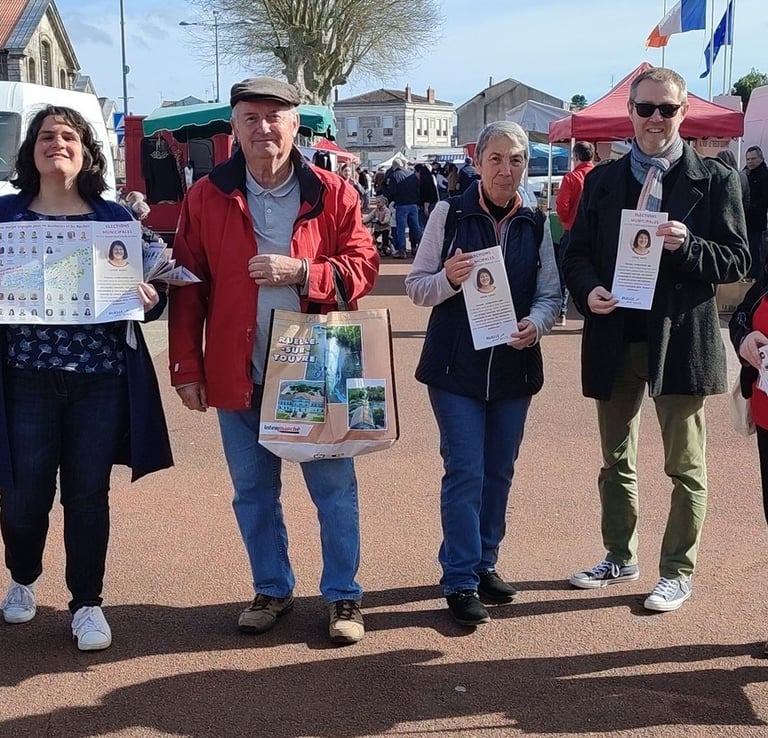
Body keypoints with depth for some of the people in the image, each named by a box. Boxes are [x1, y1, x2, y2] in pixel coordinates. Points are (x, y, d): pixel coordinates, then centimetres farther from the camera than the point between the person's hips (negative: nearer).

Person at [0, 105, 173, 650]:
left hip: (100, 380, 0)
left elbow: (148, 290, 8)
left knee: (88, 493, 5)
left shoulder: (115, 217, 6)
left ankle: (87, 602, 21)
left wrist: (150, 298, -14)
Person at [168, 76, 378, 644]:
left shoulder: (332, 193, -3)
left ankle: (343, 595, 22)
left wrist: (301, 271, -21)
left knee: (334, 487, 7)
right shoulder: (207, 197, -1)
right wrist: (187, 369, -2)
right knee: (253, 490, 14)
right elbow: (188, 288, 0)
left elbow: (364, 267, -4)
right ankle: (272, 590, 31)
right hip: (239, 373, 2)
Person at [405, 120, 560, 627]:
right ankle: (461, 581, 5)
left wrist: (537, 323, -15)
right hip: (456, 365, -3)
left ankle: (485, 563, 29)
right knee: (465, 471, -5)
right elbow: (417, 287, -2)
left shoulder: (536, 223, 5)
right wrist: (448, 278, -23)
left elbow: (551, 293, 6)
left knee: (499, 471, 12)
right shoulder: (449, 214, -4)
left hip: (514, 366, 4)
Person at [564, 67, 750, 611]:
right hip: (615, 337, 4)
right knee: (616, 462, 16)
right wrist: (589, 290, -13)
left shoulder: (714, 179, -2)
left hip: (680, 339, -3)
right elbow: (578, 254, 8)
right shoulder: (603, 180, 8)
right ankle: (620, 559, 32)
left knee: (685, 468, 7)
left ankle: (678, 572, 21)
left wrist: (686, 245, -22)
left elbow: (737, 262, -4)